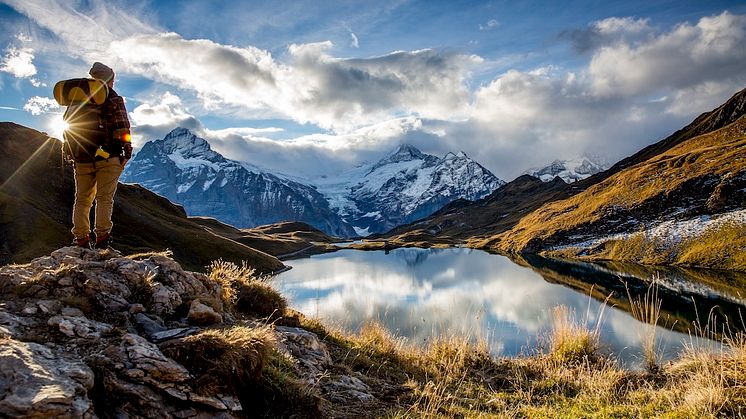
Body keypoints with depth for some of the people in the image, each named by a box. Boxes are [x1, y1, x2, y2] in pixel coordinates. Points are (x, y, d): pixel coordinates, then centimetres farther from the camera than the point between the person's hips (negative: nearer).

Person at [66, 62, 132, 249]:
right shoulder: (114, 100, -4)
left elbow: (68, 125, 15)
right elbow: (122, 129, -9)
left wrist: (73, 153, 20)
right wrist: (127, 152, -2)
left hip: (82, 158, 5)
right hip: (107, 157, -5)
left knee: (82, 199, 11)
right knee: (104, 198, -2)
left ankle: (81, 240, 11)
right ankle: (102, 237, -7)